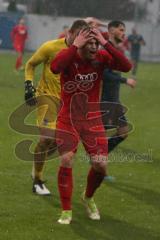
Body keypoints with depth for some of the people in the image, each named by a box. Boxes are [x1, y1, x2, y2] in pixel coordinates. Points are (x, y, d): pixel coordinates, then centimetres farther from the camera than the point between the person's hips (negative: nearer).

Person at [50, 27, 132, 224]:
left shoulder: (101, 58, -7)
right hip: (68, 119, -2)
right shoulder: (69, 56, -15)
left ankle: (88, 198, 27)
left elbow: (126, 66, -23)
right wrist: (75, 46, -33)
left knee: (100, 165, -5)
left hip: (92, 120, 2)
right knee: (66, 161, -13)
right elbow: (55, 67, -38)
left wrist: (105, 43, -26)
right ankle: (66, 211, 2)